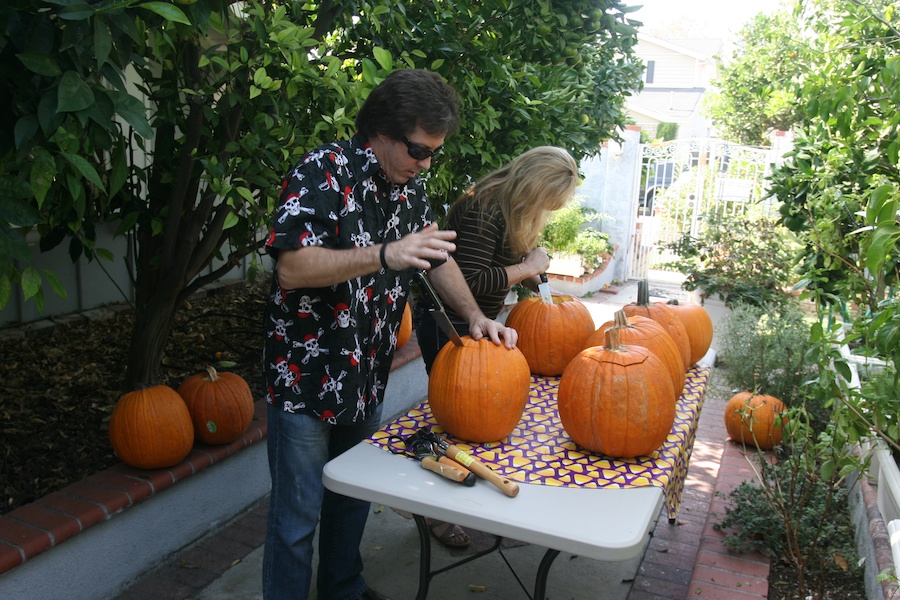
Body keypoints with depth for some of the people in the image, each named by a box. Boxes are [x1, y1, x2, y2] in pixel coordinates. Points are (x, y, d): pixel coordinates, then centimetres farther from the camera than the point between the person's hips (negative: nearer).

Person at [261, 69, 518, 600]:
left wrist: (476, 316, 0)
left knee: (354, 497, 22)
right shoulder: (323, 173, -18)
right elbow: (292, 268, -27)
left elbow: (438, 258, 15)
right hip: (307, 379, -7)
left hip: (367, 379, 7)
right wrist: (385, 255, -37)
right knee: (298, 515, 5)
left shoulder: (411, 189, 5)